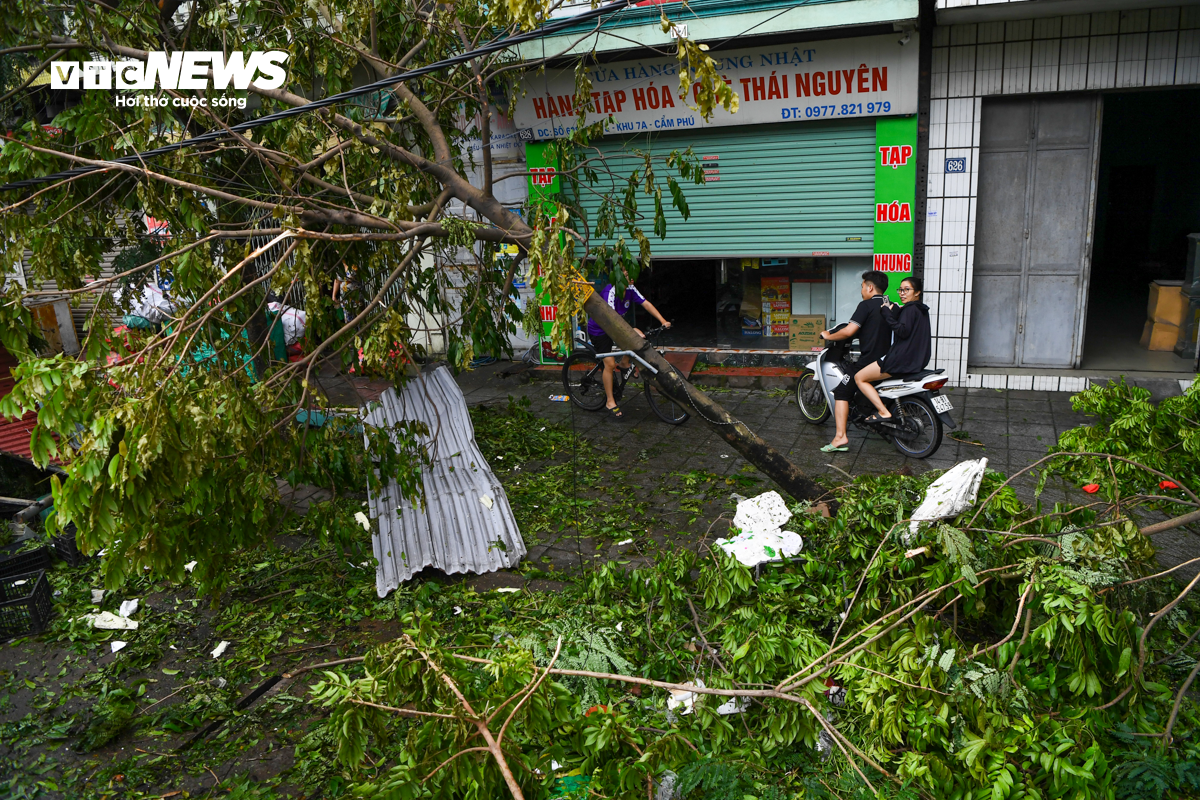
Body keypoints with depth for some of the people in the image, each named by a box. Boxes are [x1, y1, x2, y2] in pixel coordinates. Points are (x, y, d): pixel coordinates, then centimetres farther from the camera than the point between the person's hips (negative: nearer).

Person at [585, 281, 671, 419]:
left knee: (638, 337, -9)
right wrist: (631, 330, -51)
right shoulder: (610, 291, -33)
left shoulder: (630, 289, -12)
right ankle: (610, 402, 1)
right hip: (598, 330, -7)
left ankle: (624, 363, 14)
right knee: (610, 364, -11)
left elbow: (646, 304, -12)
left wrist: (663, 321, -21)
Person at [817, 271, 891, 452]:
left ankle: (840, 437, -15)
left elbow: (849, 331, -18)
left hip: (869, 361, -8)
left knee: (842, 393, -4)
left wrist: (828, 336, -2)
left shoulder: (866, 305, -9)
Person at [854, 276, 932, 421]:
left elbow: (903, 331, -26)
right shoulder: (921, 309, 18)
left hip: (903, 359, -11)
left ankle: (884, 412, -15)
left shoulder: (910, 309, -13)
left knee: (859, 377, -5)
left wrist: (888, 314, -18)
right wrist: (895, 311, 7)